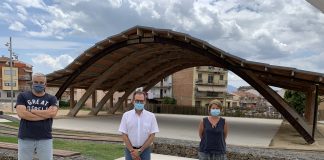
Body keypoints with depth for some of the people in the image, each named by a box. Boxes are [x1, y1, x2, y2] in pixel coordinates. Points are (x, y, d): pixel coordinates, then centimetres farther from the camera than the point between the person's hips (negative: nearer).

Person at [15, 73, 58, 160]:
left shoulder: (51, 99, 6)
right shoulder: (23, 96, 5)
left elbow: (52, 113, -13)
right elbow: (21, 113, -12)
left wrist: (31, 111, -8)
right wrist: (45, 114, -10)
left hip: (45, 139, 0)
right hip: (25, 138, 0)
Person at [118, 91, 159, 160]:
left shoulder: (151, 116, -4)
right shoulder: (126, 115, -2)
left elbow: (152, 136, -5)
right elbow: (124, 135, -2)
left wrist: (140, 151, -11)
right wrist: (132, 151, -10)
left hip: (145, 150, 0)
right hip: (130, 150, 1)